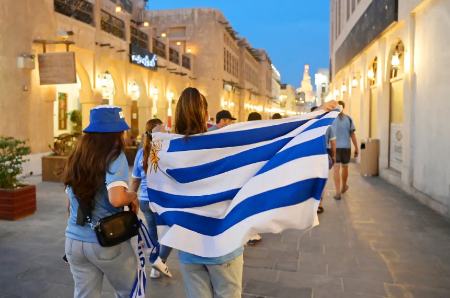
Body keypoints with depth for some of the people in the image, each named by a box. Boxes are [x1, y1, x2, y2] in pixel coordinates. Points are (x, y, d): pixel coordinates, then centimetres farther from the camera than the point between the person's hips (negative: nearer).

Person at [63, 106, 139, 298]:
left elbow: (71, 195, 14)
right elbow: (116, 198, -31)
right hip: (107, 243, -6)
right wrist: (133, 197, -10)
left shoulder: (77, 157, 4)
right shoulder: (115, 157, -16)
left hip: (74, 240, 6)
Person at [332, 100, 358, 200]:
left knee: (336, 169, -2)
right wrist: (356, 148, 5)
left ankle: (338, 192, -7)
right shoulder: (348, 119, -2)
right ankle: (343, 187, 39)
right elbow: (352, 135, -1)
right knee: (345, 167, 20)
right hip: (346, 147, 2)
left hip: (335, 147, -2)